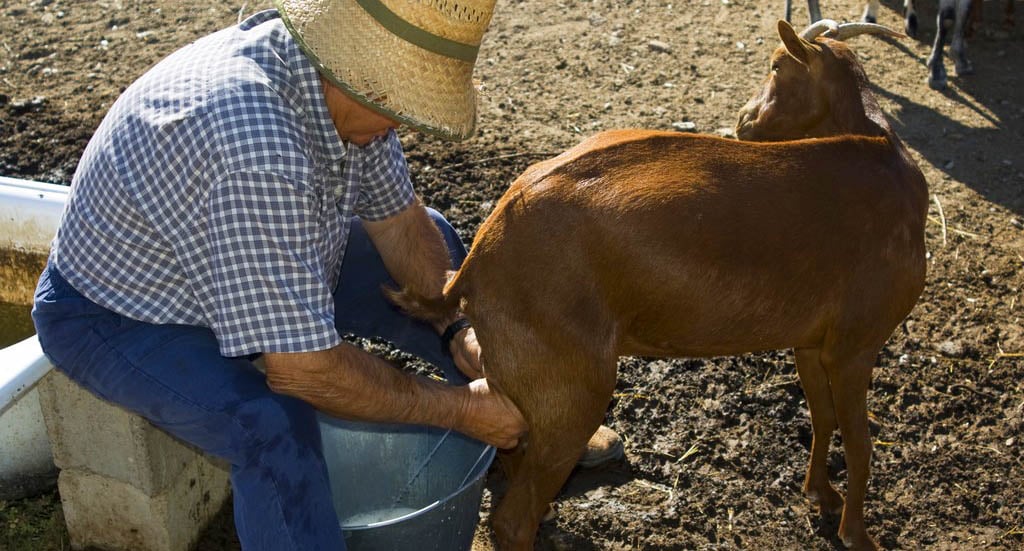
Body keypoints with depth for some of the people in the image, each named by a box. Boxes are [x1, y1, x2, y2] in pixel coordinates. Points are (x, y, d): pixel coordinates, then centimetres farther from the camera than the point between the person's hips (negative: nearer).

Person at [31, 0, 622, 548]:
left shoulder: (342, 83, -15)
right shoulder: (256, 149, -42)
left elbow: (397, 217, 0)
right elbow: (303, 370, -38)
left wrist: (458, 329, -13)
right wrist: (459, 408, -27)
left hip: (255, 270, 9)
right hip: (118, 317, -8)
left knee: (433, 240, 8)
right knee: (273, 424, -36)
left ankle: (528, 443, 24)